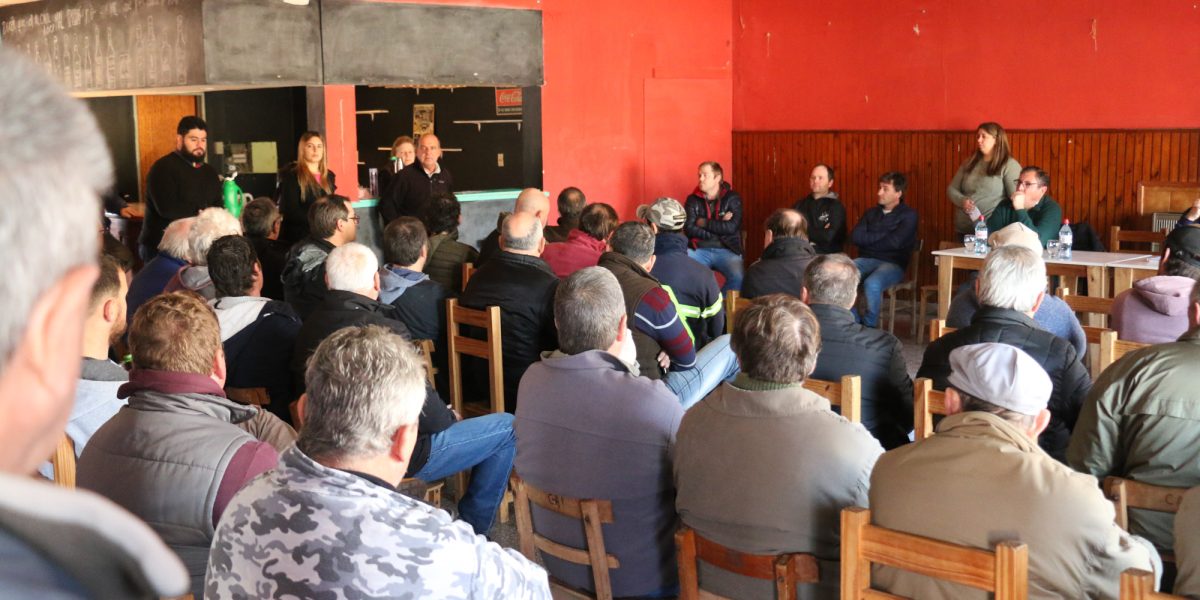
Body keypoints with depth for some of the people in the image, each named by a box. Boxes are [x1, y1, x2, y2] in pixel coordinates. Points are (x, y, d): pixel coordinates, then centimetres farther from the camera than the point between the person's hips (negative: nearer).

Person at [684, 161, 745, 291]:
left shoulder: (732, 198, 4)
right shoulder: (693, 200, 9)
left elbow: (731, 227, -10)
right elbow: (689, 229, -4)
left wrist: (704, 223, -5)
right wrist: (720, 227, -9)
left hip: (726, 250, -1)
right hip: (699, 250, 1)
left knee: (738, 277, -31)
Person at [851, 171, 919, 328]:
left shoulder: (908, 215, 2)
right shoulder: (871, 212, 17)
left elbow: (894, 243, -13)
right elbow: (855, 237, 2)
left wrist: (868, 241, -1)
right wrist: (882, 235, -4)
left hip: (893, 263, -4)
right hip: (866, 260, 4)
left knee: (872, 283, -37)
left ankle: (870, 326, -18)